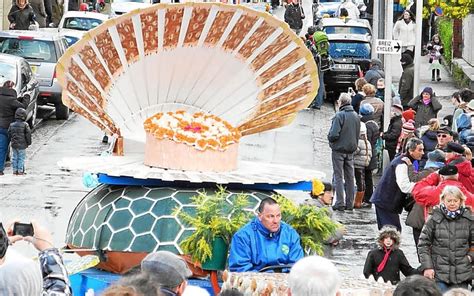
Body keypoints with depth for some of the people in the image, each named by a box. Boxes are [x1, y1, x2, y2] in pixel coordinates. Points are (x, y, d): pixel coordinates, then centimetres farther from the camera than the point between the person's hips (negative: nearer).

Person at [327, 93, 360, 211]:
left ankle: (340, 203, -5)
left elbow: (334, 135, -21)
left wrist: (330, 138, -1)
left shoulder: (339, 115, -16)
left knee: (338, 177, -1)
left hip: (339, 149, -6)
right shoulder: (356, 116, 5)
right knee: (350, 177, 10)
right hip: (351, 150, 6)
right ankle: (350, 203, 13)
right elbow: (358, 134, 11)